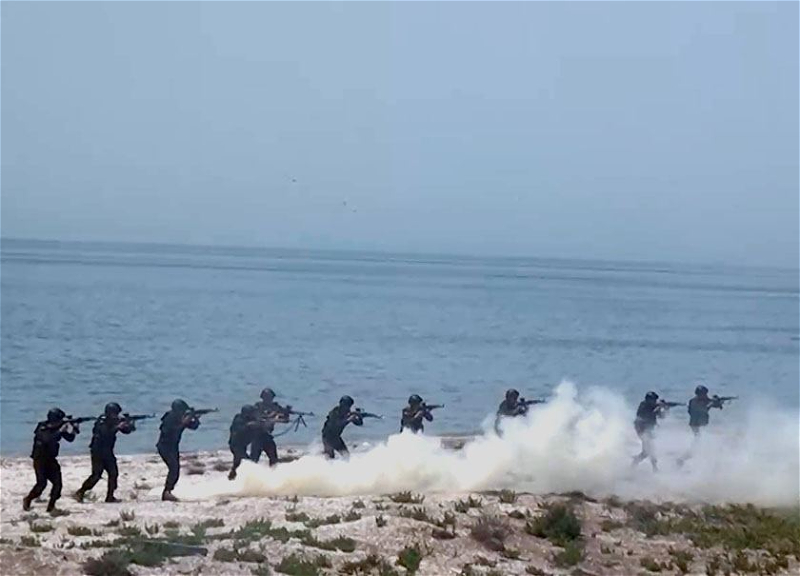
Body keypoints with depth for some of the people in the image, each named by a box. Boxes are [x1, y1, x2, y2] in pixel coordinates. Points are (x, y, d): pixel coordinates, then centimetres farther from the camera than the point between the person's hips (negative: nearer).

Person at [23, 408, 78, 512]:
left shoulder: (57, 428, 1)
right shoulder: (42, 428, -17)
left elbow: (70, 438, 4)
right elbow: (47, 439, -35)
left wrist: (74, 430, -16)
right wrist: (60, 430, -33)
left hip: (51, 459, 6)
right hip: (40, 459, -6)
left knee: (58, 483, -5)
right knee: (42, 483, -17)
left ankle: (51, 506, 6)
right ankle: (28, 500, 6)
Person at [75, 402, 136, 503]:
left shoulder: (115, 421, 5)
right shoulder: (101, 422, -16)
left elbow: (126, 430, 6)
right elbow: (105, 434, -31)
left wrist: (130, 425, -16)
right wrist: (117, 427, -33)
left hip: (108, 453, 8)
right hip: (98, 452, -8)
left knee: (113, 473, 2)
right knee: (96, 475, -13)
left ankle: (110, 497, 9)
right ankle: (80, 493, -3)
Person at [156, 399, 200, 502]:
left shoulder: (181, 417, 4)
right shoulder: (169, 418, -18)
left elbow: (193, 426, 7)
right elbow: (168, 431, -31)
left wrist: (195, 419, -15)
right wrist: (183, 423, -31)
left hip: (173, 447, 8)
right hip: (164, 446, -8)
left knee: (176, 471, 5)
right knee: (173, 467, -23)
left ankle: (166, 494, 13)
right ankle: (167, 492, -24)